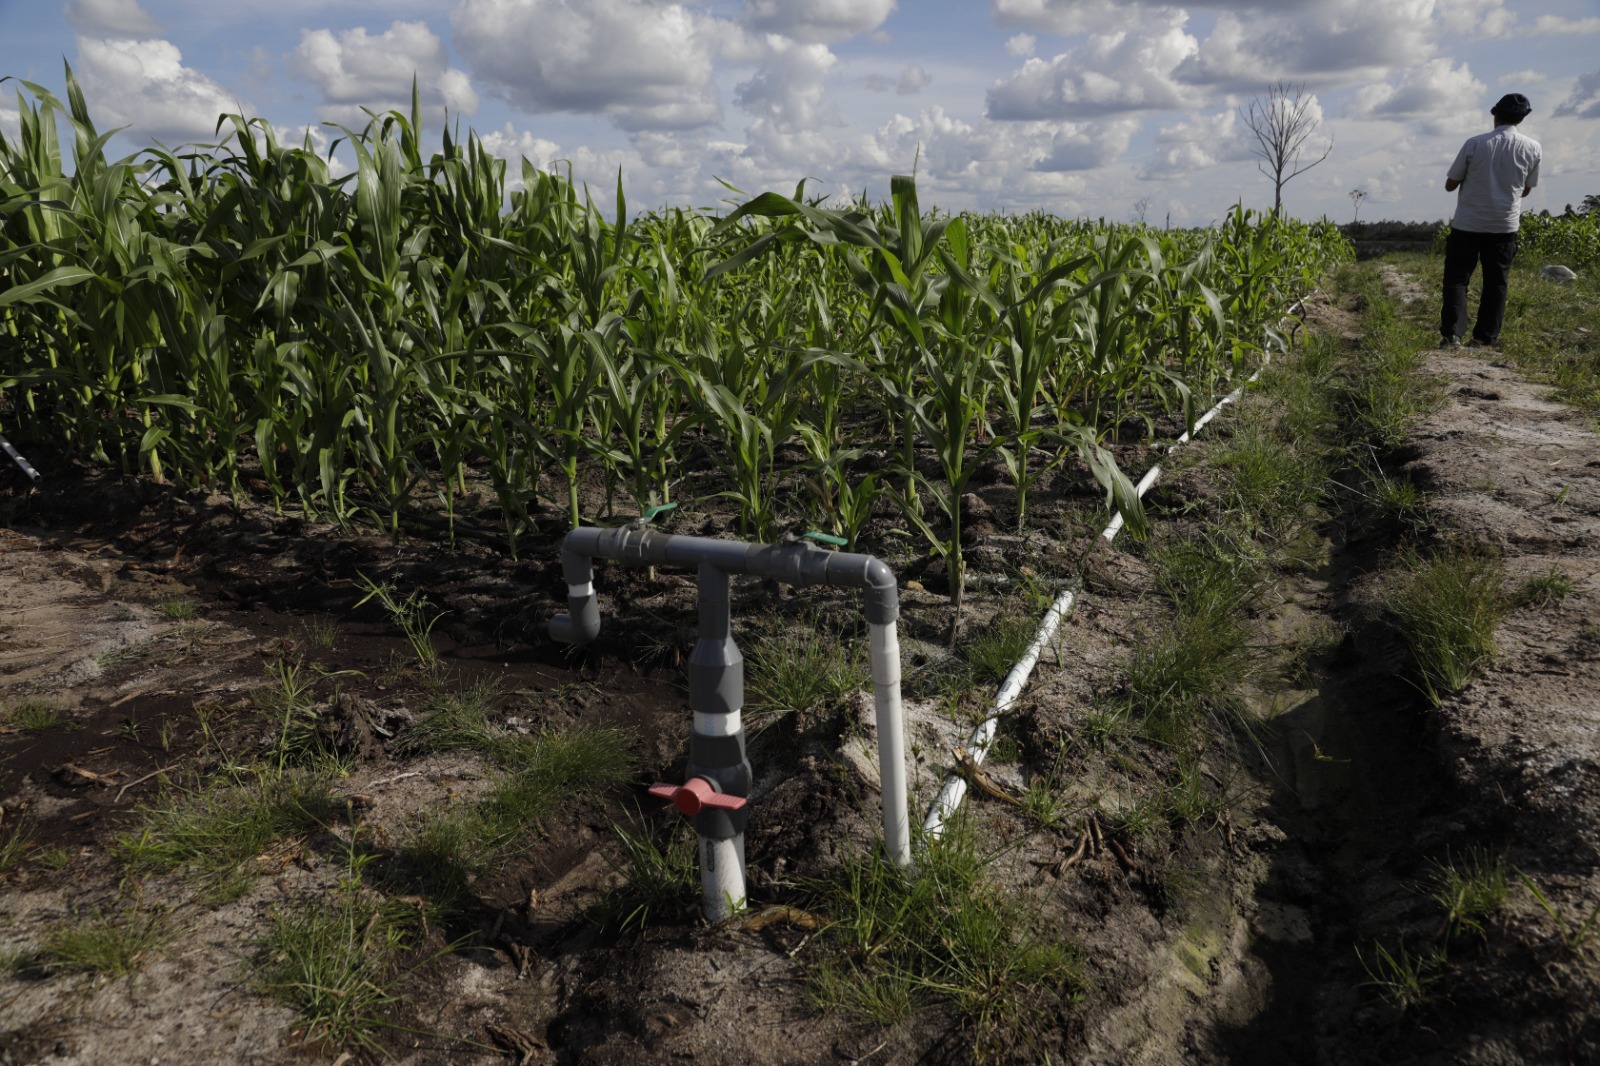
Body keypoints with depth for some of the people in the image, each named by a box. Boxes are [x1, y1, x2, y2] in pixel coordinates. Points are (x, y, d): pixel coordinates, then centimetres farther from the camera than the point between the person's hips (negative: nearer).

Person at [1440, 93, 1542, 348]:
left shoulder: (1475, 144, -9)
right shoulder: (1532, 148, -2)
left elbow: (1450, 185, -3)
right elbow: (1526, 190, 9)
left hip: (1468, 224, -2)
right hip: (1504, 226, 2)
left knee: (1456, 279, 2)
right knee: (1496, 282, 11)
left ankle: (1453, 335, -10)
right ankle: (1487, 336, 12)